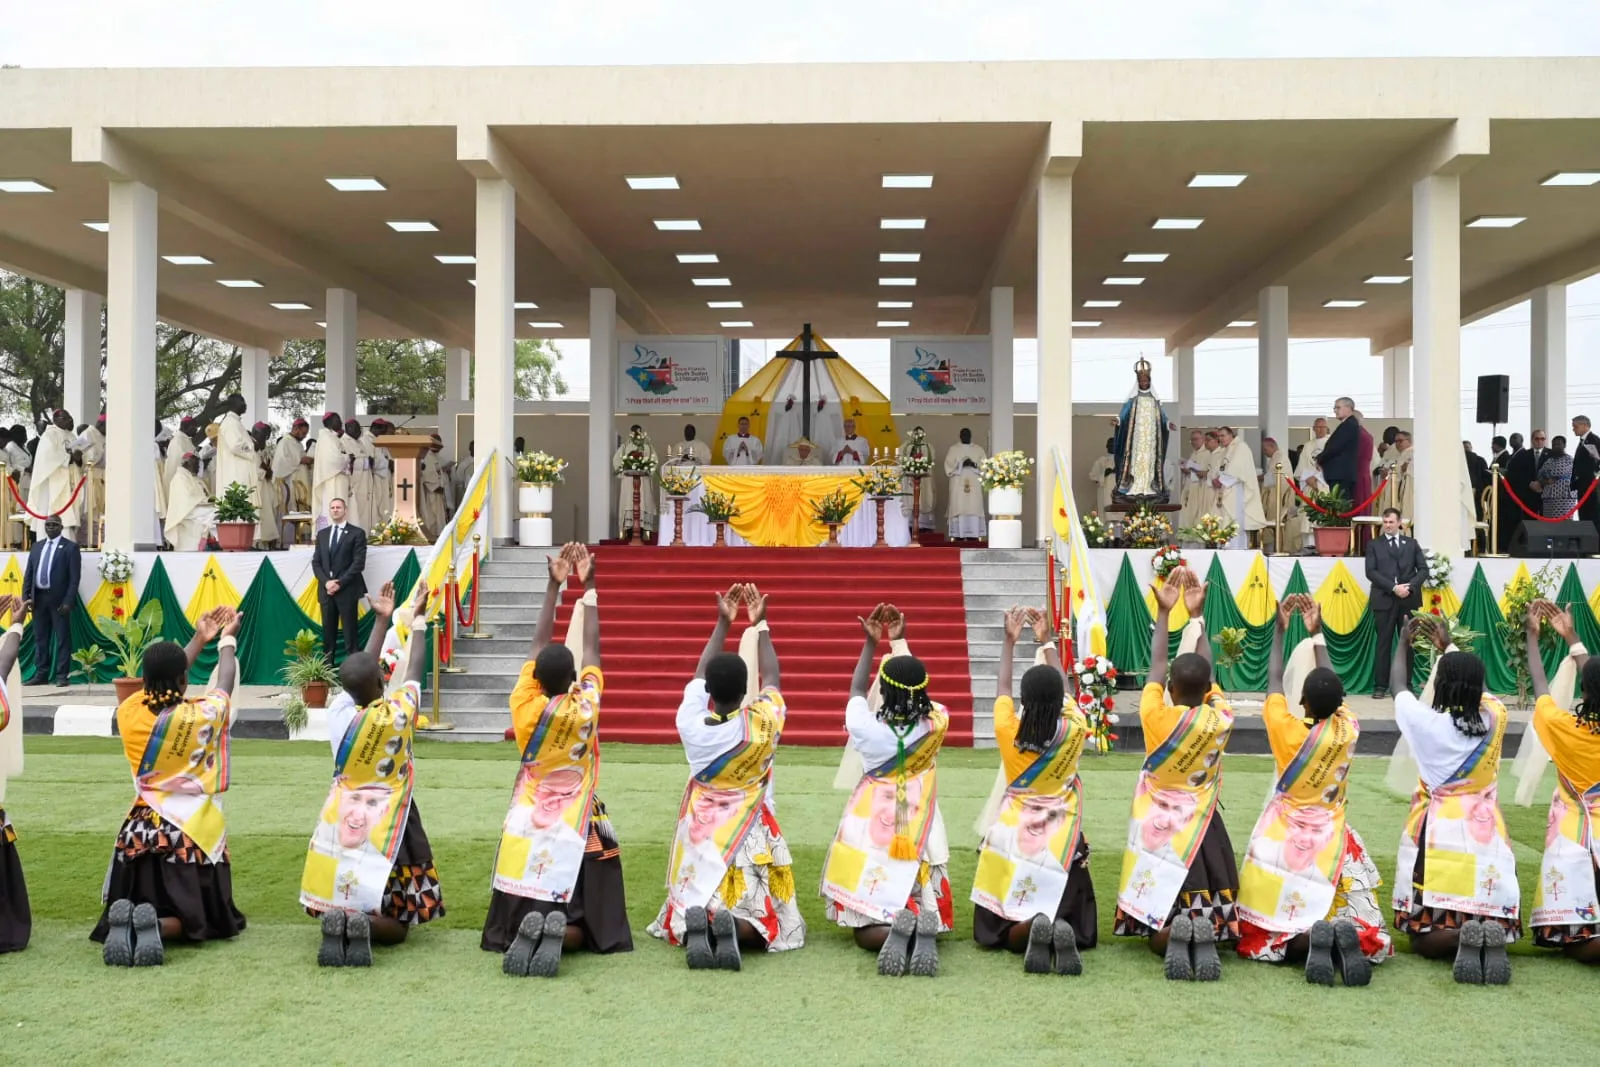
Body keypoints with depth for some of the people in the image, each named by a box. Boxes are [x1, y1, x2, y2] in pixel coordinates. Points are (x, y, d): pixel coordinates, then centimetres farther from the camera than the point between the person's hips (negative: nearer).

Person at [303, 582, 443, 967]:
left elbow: (360, 672, 9)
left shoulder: (339, 712, -8)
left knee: (339, 903, 14)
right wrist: (418, 618, 17)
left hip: (343, 822, 2)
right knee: (396, 924, 5)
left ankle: (337, 922, -22)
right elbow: (416, 669, 4)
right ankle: (366, 926, -28)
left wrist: (382, 621, 18)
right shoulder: (400, 711, -13)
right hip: (387, 825, -2)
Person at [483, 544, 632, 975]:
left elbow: (539, 645, -1)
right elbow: (592, 648, -2)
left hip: (527, 830, 1)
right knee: (578, 928, 7)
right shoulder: (585, 708, -11)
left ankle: (529, 931, -26)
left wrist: (553, 586, 2)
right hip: (575, 830, -1)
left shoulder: (525, 709, -9)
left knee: (511, 925, 8)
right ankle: (559, 932, -27)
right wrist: (589, 586, 2)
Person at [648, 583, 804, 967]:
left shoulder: (691, 723, -10)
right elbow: (771, 677, 5)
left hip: (701, 832, 2)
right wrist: (759, 624, 14)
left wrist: (722, 623, 15)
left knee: (685, 914, 13)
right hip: (751, 833, -2)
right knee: (763, 919, 6)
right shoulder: (764, 723, -14)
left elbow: (700, 674, 7)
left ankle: (695, 926, -24)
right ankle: (734, 928, -29)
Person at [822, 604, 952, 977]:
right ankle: (924, 928, -25)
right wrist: (901, 641, 20)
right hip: (920, 841, 1)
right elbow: (917, 686, 13)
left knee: (868, 930, 5)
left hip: (872, 839, -1)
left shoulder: (866, 728, -13)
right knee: (927, 913, 13)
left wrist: (871, 644, 18)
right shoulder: (935, 725, -9)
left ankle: (895, 932, -31)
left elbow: (857, 691, 9)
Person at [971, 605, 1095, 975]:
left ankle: (1032, 929, -28)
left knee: (1004, 929, 7)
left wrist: (1009, 641, 19)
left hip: (1014, 836, -1)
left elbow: (1002, 689, 9)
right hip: (1062, 837, 1)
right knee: (1075, 925, 11)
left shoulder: (1008, 731, -11)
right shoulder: (1074, 729, -8)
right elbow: (1064, 689, 11)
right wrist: (1046, 641, 21)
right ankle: (1060, 932, -26)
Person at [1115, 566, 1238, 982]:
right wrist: (1197, 614, 8)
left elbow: (1156, 665, -2)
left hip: (1159, 829, -1)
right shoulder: (1221, 720, -8)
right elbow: (1207, 671, 4)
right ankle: (1205, 937, -25)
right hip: (1204, 830, 2)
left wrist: (1164, 612, 3)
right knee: (1212, 917, 9)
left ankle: (1174, 936, -28)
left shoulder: (1157, 718, -14)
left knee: (1159, 929, 5)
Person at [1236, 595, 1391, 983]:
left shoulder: (1287, 731, -13)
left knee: (1272, 933, 0)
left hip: (1286, 839, -2)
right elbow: (1332, 687, 9)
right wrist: (1316, 633, 16)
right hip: (1332, 838, 2)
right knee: (1363, 927, 7)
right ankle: (1346, 937, -29)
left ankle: (1310, 940, -32)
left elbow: (1273, 682, 1)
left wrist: (1280, 629, 8)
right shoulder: (1348, 730, -6)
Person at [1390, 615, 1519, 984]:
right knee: (1493, 921, 10)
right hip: (1487, 834, 3)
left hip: (1439, 835, -3)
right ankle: (1491, 935, -26)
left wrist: (1404, 641, 25)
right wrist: (1447, 647, 31)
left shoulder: (1425, 721, -12)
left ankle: (1463, 938, -30)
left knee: (1426, 940, 3)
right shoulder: (1495, 717, -3)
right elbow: (1476, 687, 21)